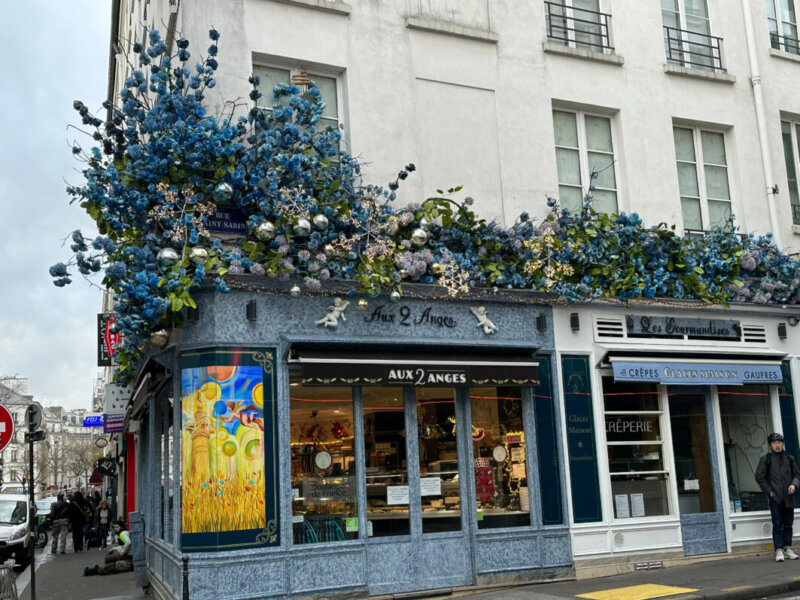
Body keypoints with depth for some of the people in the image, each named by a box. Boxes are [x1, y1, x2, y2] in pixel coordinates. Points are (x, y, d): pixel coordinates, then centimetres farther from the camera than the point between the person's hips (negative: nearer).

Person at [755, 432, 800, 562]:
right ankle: (779, 551, -3)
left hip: (789, 497, 3)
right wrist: (769, 491, -4)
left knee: (788, 524, 8)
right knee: (777, 524, -5)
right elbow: (759, 476, 1)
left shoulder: (789, 458, 12)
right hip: (775, 497, -3)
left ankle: (787, 549, 17)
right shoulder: (766, 459, 2)